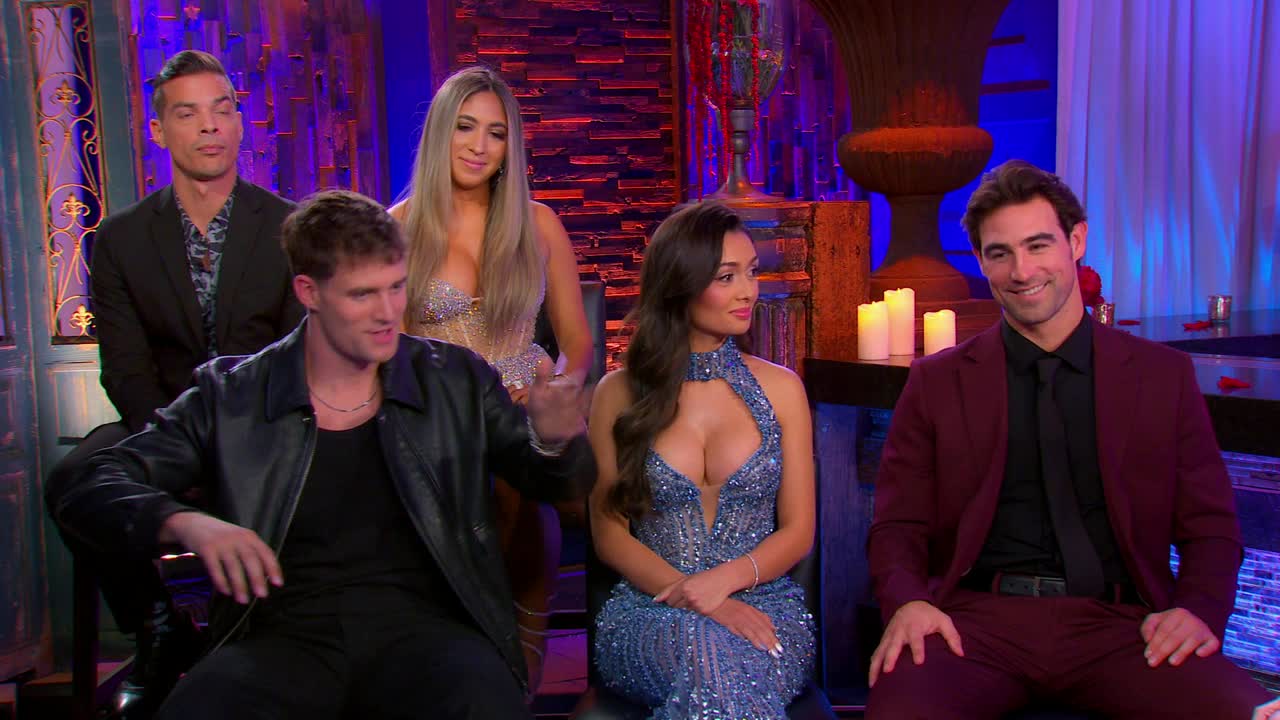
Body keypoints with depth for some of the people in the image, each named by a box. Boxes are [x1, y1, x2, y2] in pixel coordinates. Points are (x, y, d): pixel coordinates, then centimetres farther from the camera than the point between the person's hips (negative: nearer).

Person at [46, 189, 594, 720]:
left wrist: (553, 441, -10)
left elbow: (560, 485, 16)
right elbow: (90, 493, 5)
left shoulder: (457, 382, 9)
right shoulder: (230, 398, 7)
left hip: (421, 623, 0)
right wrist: (184, 522, -18)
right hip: (284, 634, 0)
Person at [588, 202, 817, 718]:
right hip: (649, 611, 0)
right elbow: (609, 532, 4)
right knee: (706, 647, -37)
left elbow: (797, 530, 7)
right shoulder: (619, 394, 5)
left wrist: (726, 578, -14)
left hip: (764, 603, 1)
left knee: (721, 662, -36)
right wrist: (693, 598, -13)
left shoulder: (781, 388, 8)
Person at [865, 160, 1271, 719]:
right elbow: (898, 526, 8)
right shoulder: (936, 382, 11)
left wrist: (1199, 609, -9)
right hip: (977, 615, -1)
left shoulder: (1164, 375, 13)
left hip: (1115, 620, 2)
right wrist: (907, 602, -14)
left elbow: (1210, 527, 12)